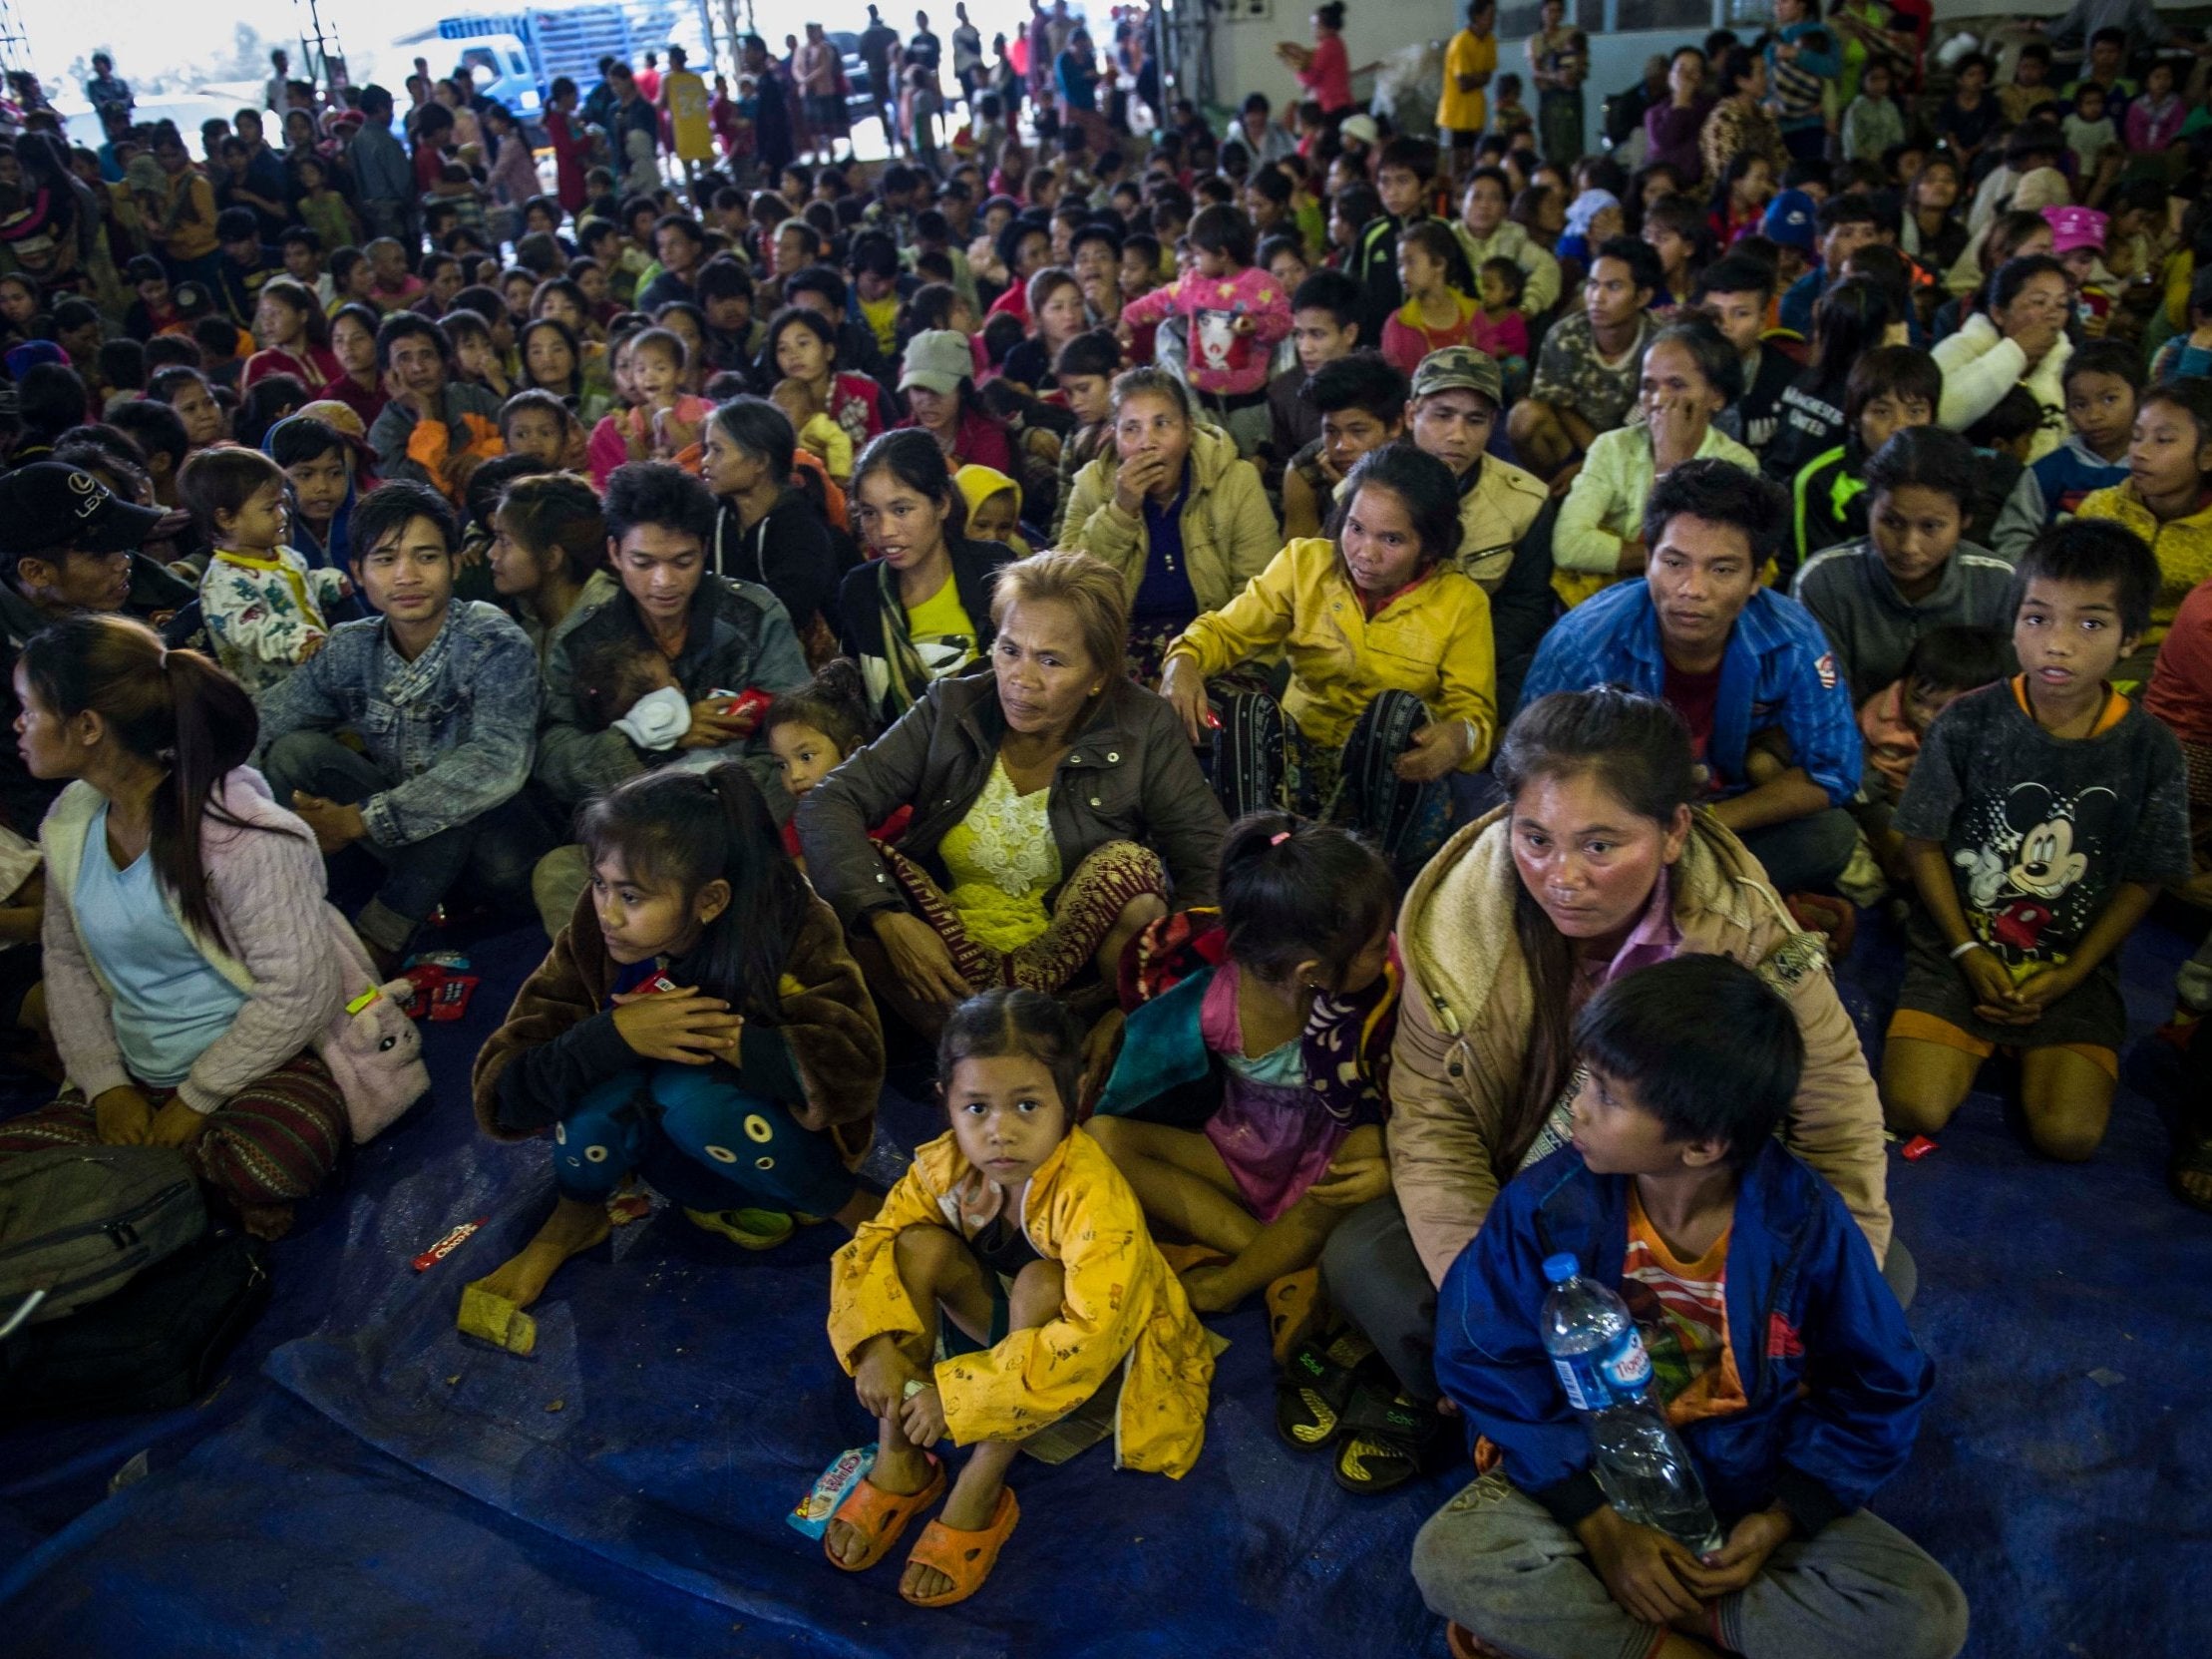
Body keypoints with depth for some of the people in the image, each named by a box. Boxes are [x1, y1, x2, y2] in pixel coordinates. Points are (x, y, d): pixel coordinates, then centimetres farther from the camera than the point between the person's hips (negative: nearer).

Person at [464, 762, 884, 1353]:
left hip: (778, 1153, -2)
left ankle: (856, 1211, -9)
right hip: (675, 1166, 3)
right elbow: (499, 1098, -19)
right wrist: (614, 1035, -35)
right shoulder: (592, 940, -16)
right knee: (613, 1080, -29)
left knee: (690, 1093, -33)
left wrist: (720, 1037, -34)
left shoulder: (791, 929, -21)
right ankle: (572, 1221, 4)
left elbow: (853, 1069, -29)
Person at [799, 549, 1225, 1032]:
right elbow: (827, 804, -10)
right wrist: (888, 919, -26)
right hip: (942, 964, 2)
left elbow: (1209, 864, -8)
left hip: (1067, 973, -2)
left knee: (1130, 867, -28)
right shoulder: (953, 708, -3)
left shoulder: (1144, 729, -5)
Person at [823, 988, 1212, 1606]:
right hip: (1009, 1323, 5)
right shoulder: (944, 1166, -19)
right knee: (918, 1246, -20)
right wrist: (875, 1345, -29)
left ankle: (979, 1497, -23)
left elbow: (1088, 1339, -41)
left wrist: (958, 1394, -37)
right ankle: (899, 1465, -11)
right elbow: (870, 1246, -11)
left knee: (1041, 1282, -36)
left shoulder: (1097, 1200, -36)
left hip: (1102, 1346, -5)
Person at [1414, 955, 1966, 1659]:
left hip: (1750, 1488, 2)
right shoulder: (1547, 1206, -19)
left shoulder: (1803, 1222, -17)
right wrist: (1599, 1523, -17)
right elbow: (1487, 1364, -12)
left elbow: (1880, 1390, -5)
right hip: (1591, 1476, -2)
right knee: (1451, 1556, -28)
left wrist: (1781, 1521, -14)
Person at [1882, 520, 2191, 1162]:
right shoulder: (1968, 723, -12)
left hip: (2076, 965, 1)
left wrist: (2069, 975, -9)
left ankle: (2037, 1046, 17)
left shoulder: (2150, 751, -8)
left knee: (2068, 1134, -14)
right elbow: (1924, 844, -4)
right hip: (1960, 947, -1)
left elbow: (2143, 880, 0)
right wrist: (1968, 953, -10)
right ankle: (1980, 1039, 15)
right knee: (1913, 1111, -15)